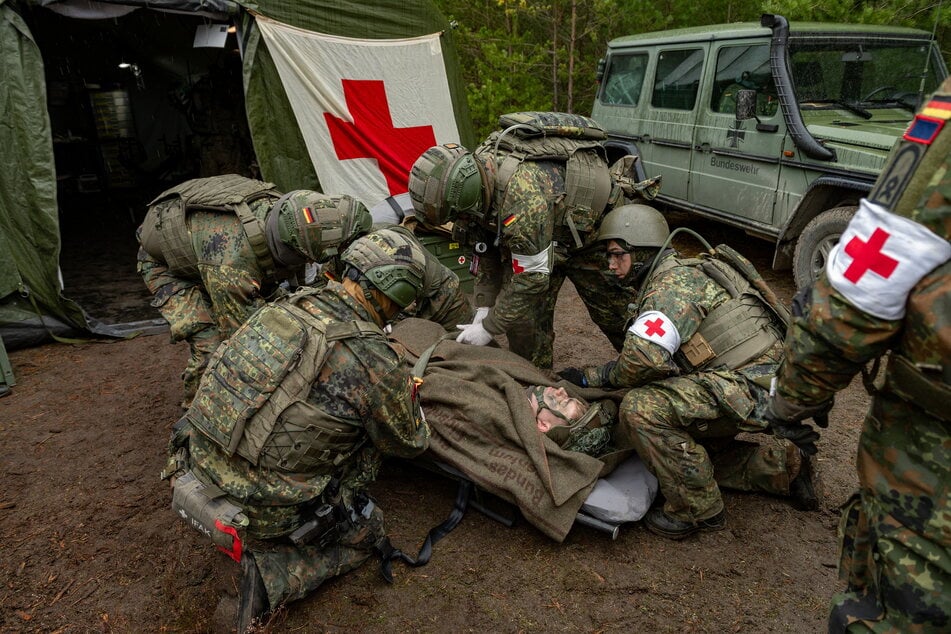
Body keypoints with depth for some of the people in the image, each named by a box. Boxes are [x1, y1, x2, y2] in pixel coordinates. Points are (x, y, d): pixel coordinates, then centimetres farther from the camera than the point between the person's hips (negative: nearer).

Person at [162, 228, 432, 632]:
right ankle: (272, 576, 1)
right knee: (367, 532, 21)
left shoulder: (287, 305, -3)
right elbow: (410, 443, -3)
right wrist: (403, 384, 14)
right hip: (259, 513, -6)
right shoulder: (375, 360, -22)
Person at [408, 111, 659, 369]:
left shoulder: (522, 196, -44)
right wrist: (483, 308, -10)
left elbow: (532, 275, -36)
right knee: (526, 313, -2)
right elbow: (486, 250, -5)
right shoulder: (474, 175, -17)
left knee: (613, 309, 6)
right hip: (548, 231, 7)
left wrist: (489, 328, -27)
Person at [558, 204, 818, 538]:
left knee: (641, 408, -22)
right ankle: (785, 464, 29)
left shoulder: (673, 283, -15)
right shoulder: (679, 275, 18)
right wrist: (588, 377, 11)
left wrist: (591, 377, -9)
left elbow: (643, 359, -30)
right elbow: (662, 362, 18)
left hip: (753, 385, -11)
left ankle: (698, 510, -6)